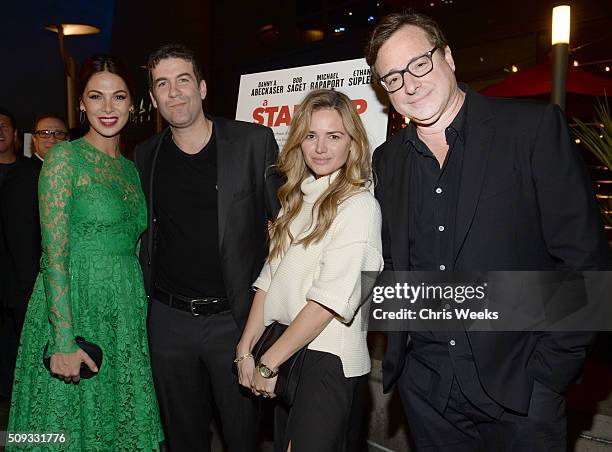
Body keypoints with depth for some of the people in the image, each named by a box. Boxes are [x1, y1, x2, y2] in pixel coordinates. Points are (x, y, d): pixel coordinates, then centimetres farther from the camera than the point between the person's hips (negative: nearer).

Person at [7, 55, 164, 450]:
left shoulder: (130, 168, 12)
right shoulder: (65, 157, -8)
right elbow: (54, 253, -14)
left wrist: (141, 309, 9)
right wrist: (65, 340, -19)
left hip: (127, 311, 6)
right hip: (74, 304, -6)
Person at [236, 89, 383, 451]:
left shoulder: (359, 205, -13)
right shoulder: (297, 200, 11)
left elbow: (330, 299, -18)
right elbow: (269, 279, 6)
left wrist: (268, 362, -12)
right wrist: (246, 350, -2)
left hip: (328, 358, -7)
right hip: (285, 356, 7)